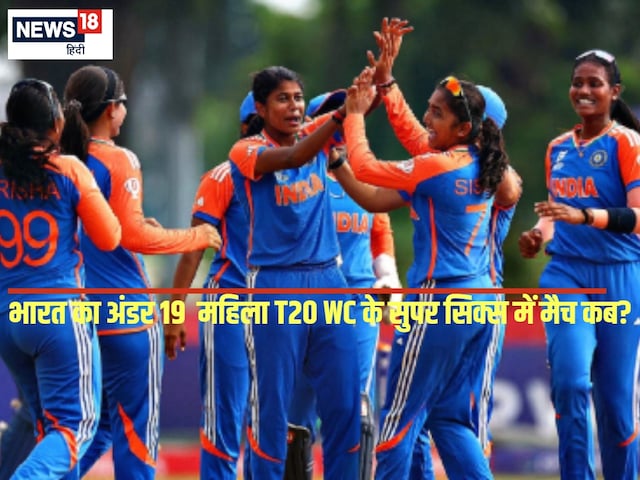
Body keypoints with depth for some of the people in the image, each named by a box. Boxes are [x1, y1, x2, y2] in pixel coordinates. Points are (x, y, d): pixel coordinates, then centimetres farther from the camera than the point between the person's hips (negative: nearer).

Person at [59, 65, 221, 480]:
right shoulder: (119, 161, -12)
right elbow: (133, 236, -17)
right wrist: (196, 237, -6)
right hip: (125, 315, -6)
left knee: (95, 428, 17)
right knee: (136, 428, 3)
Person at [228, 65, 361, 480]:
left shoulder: (314, 134, 8)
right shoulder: (246, 152, -7)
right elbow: (292, 158, -26)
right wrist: (342, 114, -38)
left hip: (328, 281, 5)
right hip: (276, 286, -5)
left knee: (344, 402, 3)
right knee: (272, 403, 0)